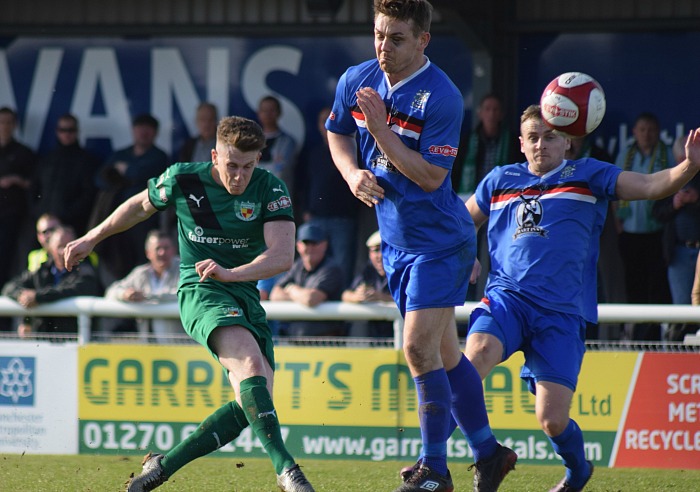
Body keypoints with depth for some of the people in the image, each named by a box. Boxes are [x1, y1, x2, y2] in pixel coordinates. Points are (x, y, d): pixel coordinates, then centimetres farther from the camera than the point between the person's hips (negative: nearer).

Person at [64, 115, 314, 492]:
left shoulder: (270, 190, -6)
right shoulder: (181, 179, -5)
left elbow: (283, 256, -17)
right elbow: (141, 206, 17)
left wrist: (230, 273, -32)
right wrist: (92, 238, 26)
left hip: (245, 295, 3)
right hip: (198, 290, -3)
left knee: (252, 403, -9)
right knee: (251, 363, -30)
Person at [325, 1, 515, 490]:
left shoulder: (441, 97, -20)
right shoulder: (356, 81, 0)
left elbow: (431, 176, -22)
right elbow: (338, 133, 18)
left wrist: (381, 129, -26)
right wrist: (353, 173, -1)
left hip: (439, 242, -7)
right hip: (396, 240, 7)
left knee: (420, 349, -14)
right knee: (444, 353, 14)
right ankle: (488, 451, 27)